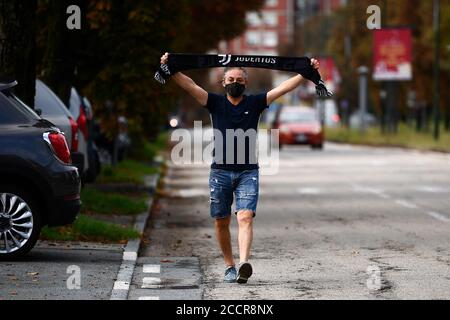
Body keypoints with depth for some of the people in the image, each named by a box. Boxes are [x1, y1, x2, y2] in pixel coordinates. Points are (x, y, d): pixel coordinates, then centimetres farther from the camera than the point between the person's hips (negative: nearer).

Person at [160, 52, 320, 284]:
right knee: (221, 222, 6)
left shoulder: (255, 103, 6)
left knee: (245, 217, -17)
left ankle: (244, 264, -32)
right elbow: (189, 85, -4)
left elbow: (283, 88, 1)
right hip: (220, 171, 1)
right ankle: (230, 266, 19)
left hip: (248, 172, -1)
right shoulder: (215, 103, 5)